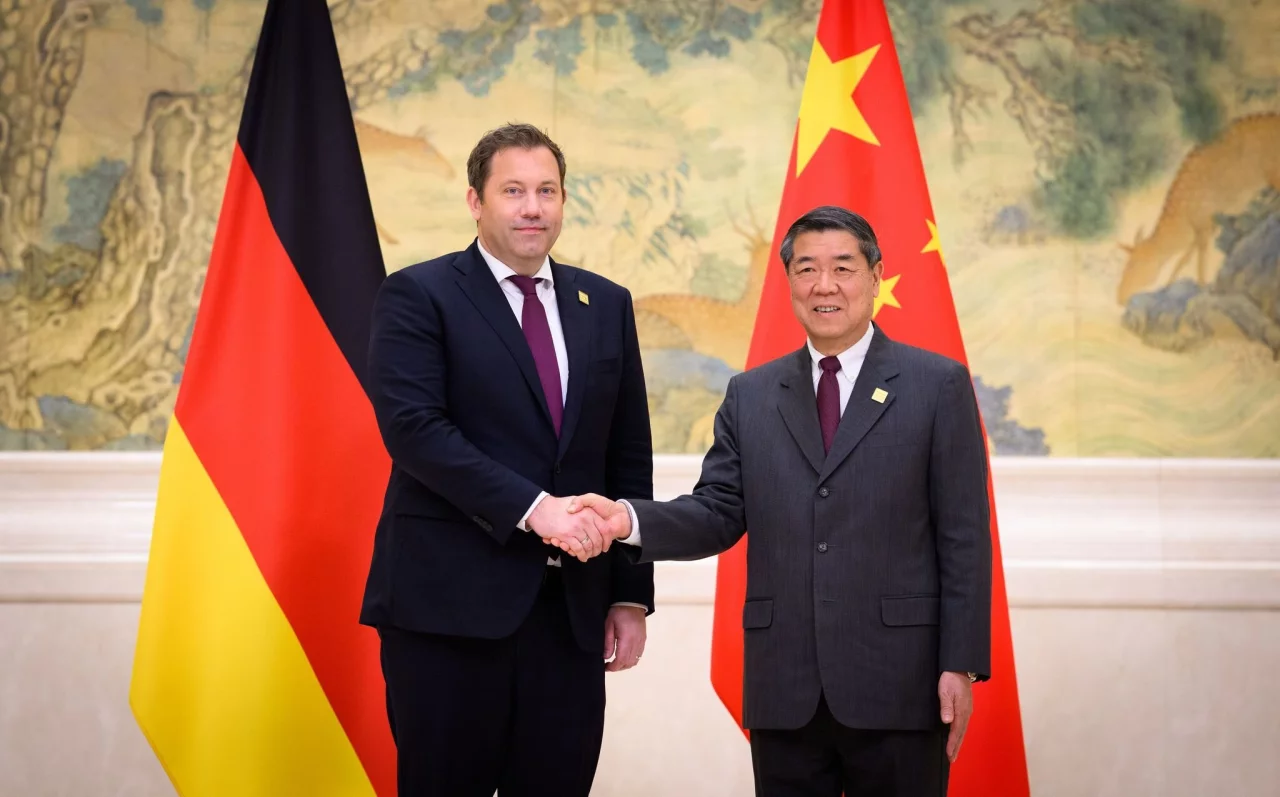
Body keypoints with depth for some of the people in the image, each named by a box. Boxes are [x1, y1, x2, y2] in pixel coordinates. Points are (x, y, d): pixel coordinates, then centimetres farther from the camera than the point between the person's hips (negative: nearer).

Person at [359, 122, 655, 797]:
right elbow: (413, 426, -14)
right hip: (449, 603, -4)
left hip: (572, 611, 4)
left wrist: (632, 592, 9)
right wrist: (531, 507, -21)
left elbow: (629, 457, 14)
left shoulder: (606, 306, 13)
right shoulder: (416, 297, -1)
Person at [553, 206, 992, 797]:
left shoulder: (937, 385, 2)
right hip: (783, 690, 3)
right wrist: (630, 520, -13)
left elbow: (964, 536, -1)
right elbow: (719, 513, 6)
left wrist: (961, 663, -7)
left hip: (897, 685, -3)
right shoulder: (750, 396, 13)